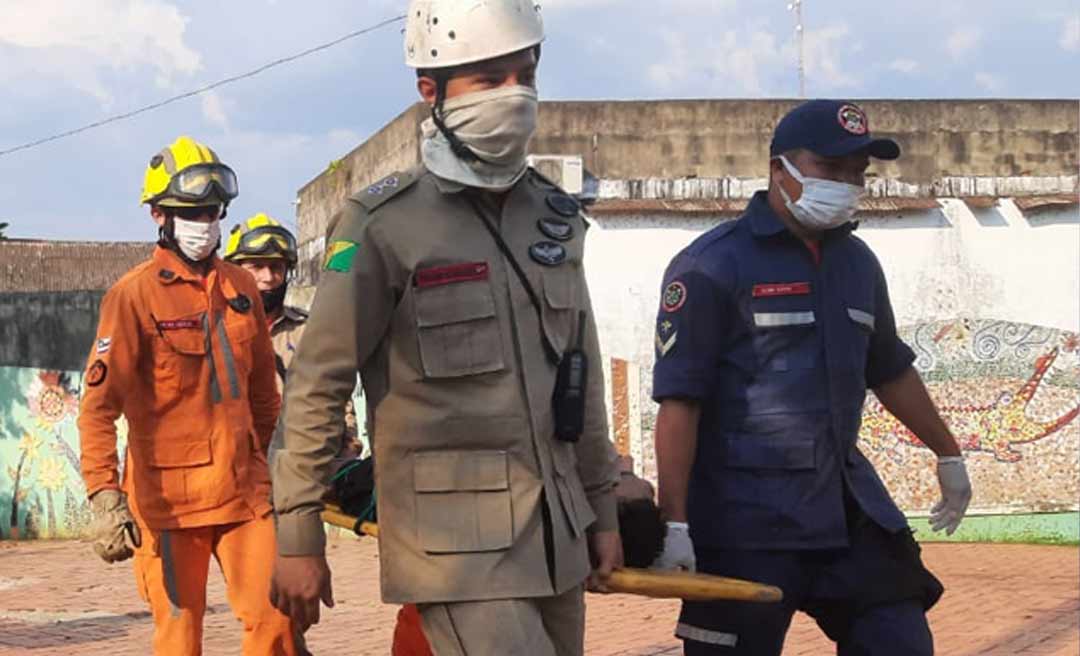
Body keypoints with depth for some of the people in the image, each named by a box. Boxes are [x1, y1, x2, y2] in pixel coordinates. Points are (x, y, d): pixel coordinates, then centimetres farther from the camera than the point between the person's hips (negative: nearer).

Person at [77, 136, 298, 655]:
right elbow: (98, 406, -14)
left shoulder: (240, 288, 11)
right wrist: (104, 495, -24)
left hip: (243, 490, 5)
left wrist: (263, 465, 26)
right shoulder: (134, 295, -7)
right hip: (168, 498, -5)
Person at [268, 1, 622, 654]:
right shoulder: (386, 225, -8)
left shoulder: (556, 217, 11)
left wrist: (603, 508, 17)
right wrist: (298, 538, -8)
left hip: (557, 533, 6)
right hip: (457, 541, -6)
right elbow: (318, 388, -7)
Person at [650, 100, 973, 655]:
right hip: (746, 522, -7)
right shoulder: (712, 265, -9)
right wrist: (674, 522, -19)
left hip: (849, 506, 7)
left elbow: (890, 370, 27)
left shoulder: (857, 261, 13)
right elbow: (679, 400, -13)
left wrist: (947, 454, 34)